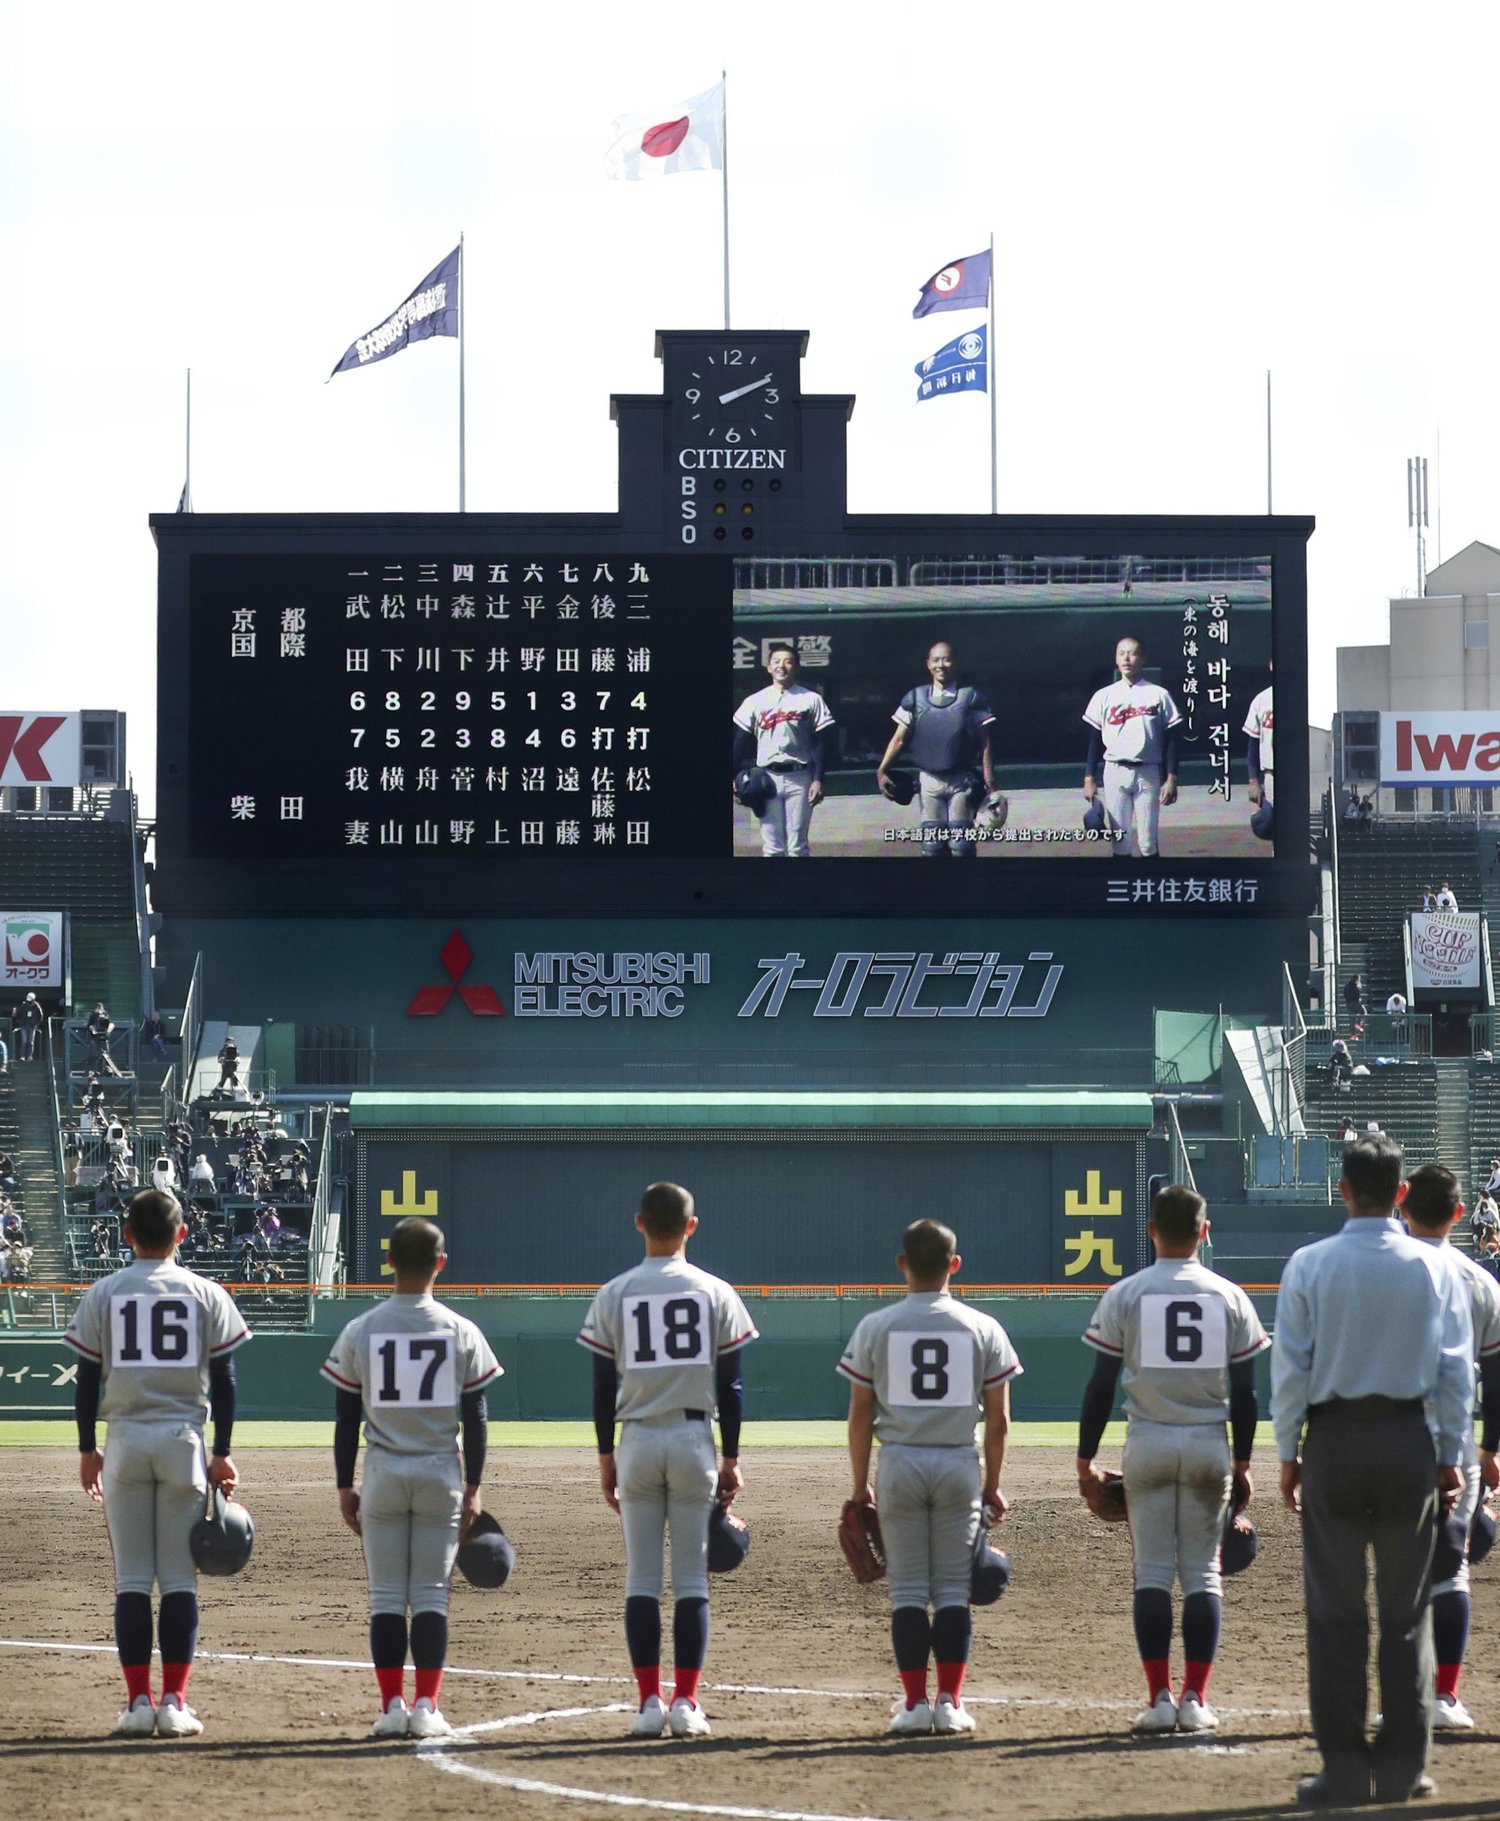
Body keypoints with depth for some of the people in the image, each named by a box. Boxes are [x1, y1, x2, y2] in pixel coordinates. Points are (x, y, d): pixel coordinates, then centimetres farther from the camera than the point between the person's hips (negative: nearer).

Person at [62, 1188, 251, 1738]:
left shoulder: (103, 1294, 2)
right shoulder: (205, 1294, 2)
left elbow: (87, 1377, 2)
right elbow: (223, 1380, 1)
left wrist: (87, 1450, 10)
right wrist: (222, 1454, 5)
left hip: (126, 1442, 0)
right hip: (184, 1439, 0)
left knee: (131, 1579, 2)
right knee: (180, 1579, 2)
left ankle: (138, 1701, -2)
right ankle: (173, 1702, -4)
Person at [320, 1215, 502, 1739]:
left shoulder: (360, 1332, -2)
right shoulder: (461, 1332, -2)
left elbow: (345, 1418, 1)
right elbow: (475, 1419, -1)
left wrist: (345, 1487, 8)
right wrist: (473, 1489, 5)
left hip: (383, 1476, 0)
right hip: (441, 1477, 0)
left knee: (386, 1597, 4)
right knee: (431, 1595, 3)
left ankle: (392, 1706, -1)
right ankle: (426, 1707, -3)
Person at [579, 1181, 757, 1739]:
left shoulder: (615, 1294, 0)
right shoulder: (715, 1293, 0)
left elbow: (603, 1385, 1)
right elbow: (730, 1384, 0)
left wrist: (606, 1457, 9)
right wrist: (731, 1459, 6)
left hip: (637, 1441, 0)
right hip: (694, 1438, 0)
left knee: (641, 1578, 4)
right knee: (692, 1577, 2)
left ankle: (649, 1701, -1)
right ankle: (685, 1702, -2)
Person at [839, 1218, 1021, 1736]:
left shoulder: (875, 1328, -1)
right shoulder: (982, 1329, 2)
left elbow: (860, 1415, 1)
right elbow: (998, 1418, 3)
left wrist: (860, 1485, 8)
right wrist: (992, 1485, 11)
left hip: (900, 1462, -1)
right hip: (959, 1462, 1)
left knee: (908, 1590, 4)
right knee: (953, 1590, 5)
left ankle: (914, 1703, -1)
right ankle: (950, 1703, 0)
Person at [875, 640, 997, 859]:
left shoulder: (971, 698, 0)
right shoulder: (915, 698, 6)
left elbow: (985, 745, 0)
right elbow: (899, 740, 7)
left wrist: (990, 784, -4)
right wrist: (882, 772, -5)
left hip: (961, 781, -3)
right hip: (929, 781, 3)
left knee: (961, 845, -6)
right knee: (932, 846, 2)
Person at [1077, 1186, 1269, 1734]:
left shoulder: (1124, 1295, -2)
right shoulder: (1229, 1297, 2)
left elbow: (1101, 1385, -3)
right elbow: (1244, 1392, 2)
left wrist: (1086, 1460, 4)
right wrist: (1242, 1464, 11)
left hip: (1148, 1443, -1)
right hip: (1210, 1444, 1)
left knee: (1152, 1571, 2)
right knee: (1202, 1573, 6)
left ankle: (1160, 1698, -4)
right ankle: (1195, 1699, 0)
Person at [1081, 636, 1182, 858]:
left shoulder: (1158, 695, 2)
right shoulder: (1104, 696, 6)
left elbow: (1171, 740, 1)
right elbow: (1094, 740, 9)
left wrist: (1171, 779, -6)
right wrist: (1089, 778, 2)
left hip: (1148, 773, -1)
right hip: (1114, 772, 1)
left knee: (1148, 841, -1)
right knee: (1120, 840, 2)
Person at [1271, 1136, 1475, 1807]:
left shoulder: (1309, 1265, -4)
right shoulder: (1433, 1269, 0)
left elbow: (1289, 1368, -4)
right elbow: (1457, 1371, 1)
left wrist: (1288, 1453, 4)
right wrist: (1449, 1458, 8)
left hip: (1333, 1440, -1)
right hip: (1409, 1439, 1)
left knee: (1336, 1612, 3)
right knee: (1406, 1611, 7)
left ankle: (1343, 1767, 1)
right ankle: (1404, 1765, 7)